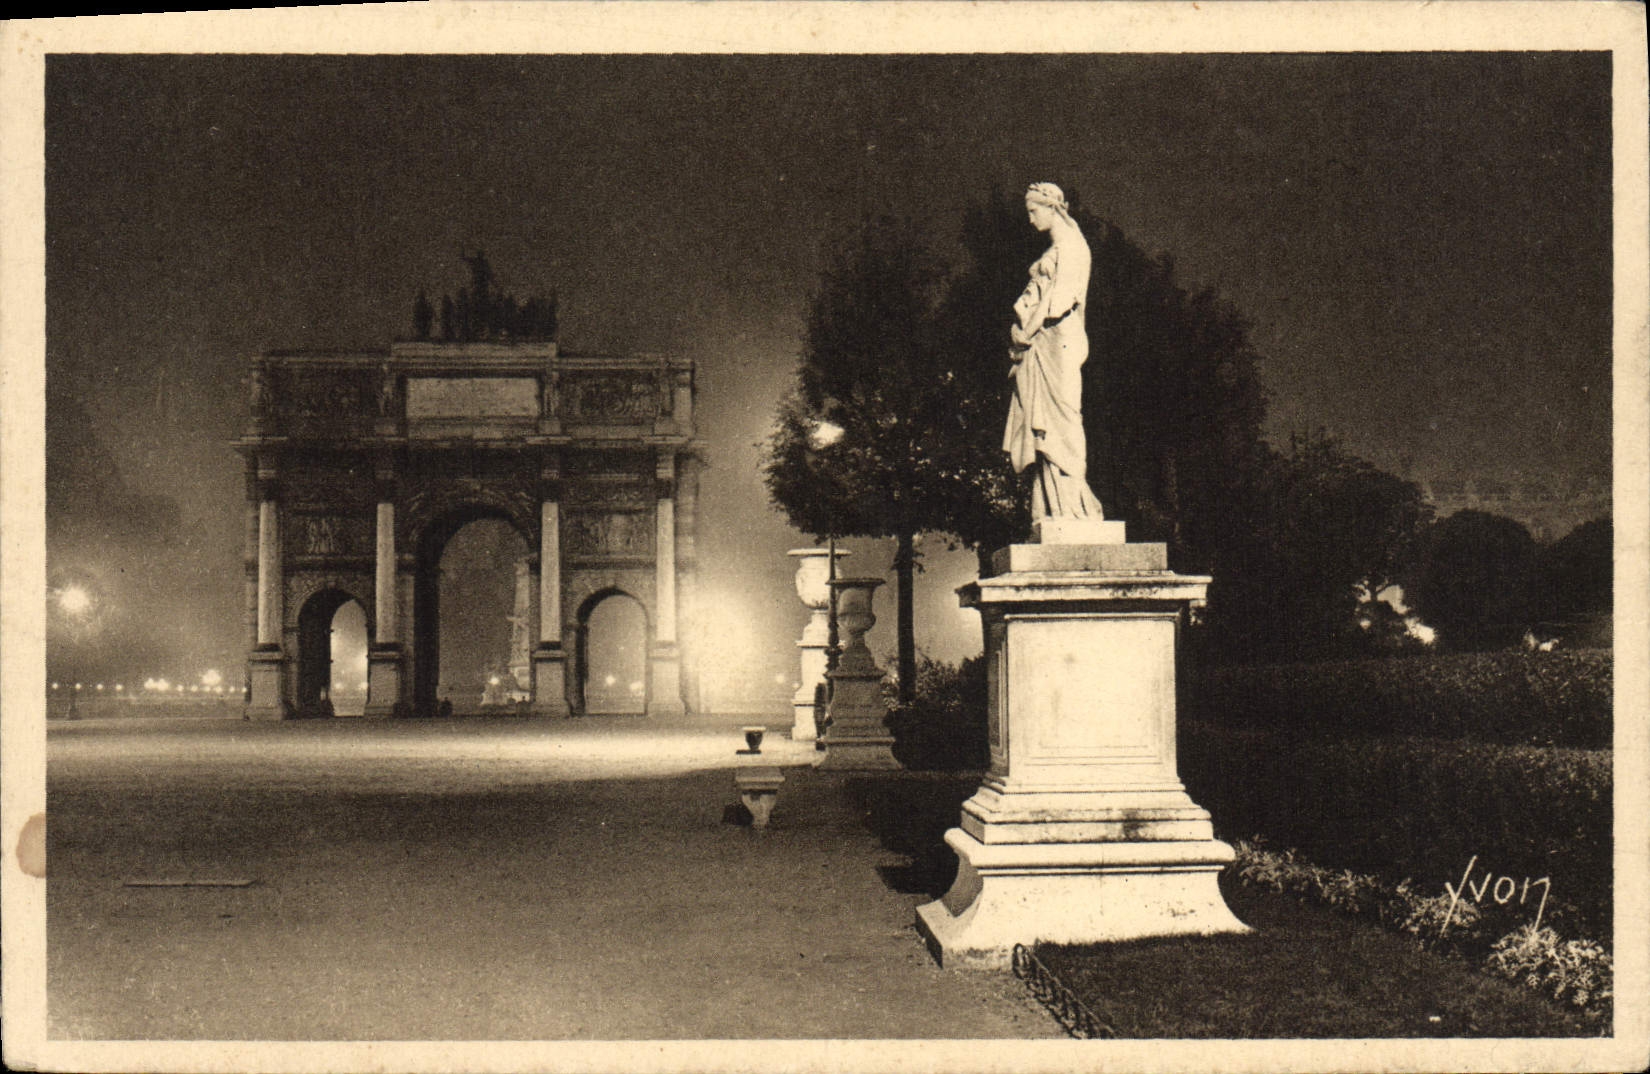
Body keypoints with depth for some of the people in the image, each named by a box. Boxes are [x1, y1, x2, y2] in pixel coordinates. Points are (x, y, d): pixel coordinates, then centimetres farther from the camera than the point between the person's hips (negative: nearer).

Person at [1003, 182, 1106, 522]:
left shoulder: (1070, 245, -5)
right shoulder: (1055, 248, 22)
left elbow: (1060, 296, -14)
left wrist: (1028, 331, -15)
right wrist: (1022, 331, 9)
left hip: (1057, 340, -9)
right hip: (1041, 346, 9)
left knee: (1059, 418, -11)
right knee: (1042, 425, 3)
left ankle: (1071, 507, -12)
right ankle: (1052, 510, 1)